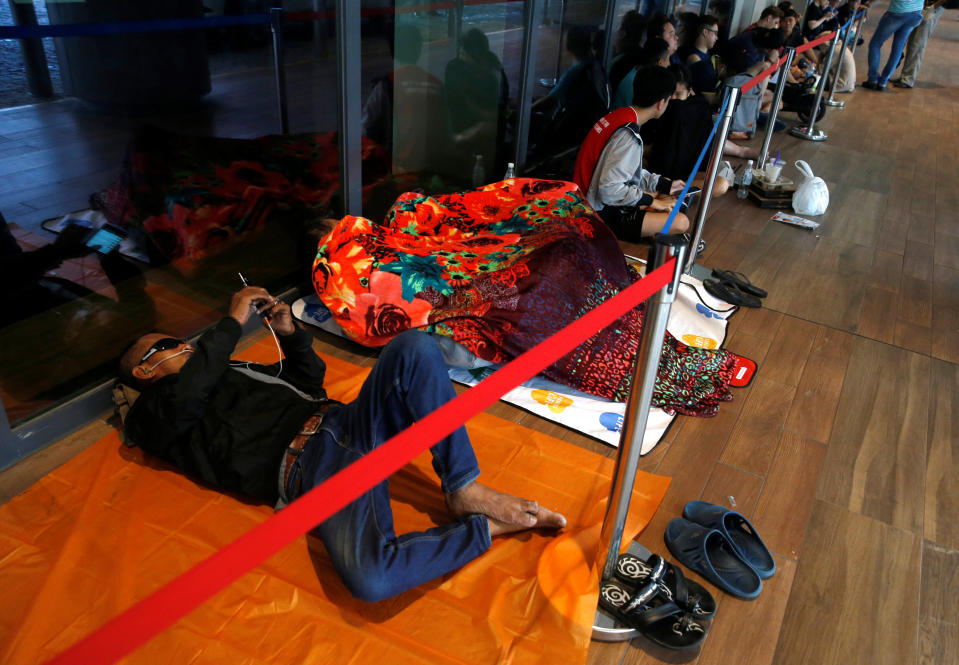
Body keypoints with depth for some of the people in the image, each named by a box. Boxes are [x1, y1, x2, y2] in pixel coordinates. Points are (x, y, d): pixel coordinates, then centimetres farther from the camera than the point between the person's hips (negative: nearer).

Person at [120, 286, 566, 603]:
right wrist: (234, 321, -1)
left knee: (412, 348, -17)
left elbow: (310, 379, 35)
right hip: (308, 467, -7)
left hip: (342, 423, 8)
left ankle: (463, 490, -14)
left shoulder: (229, 372, 34)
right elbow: (190, 389, -12)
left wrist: (289, 334, 19)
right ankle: (483, 528, -12)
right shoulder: (154, 417, 13)